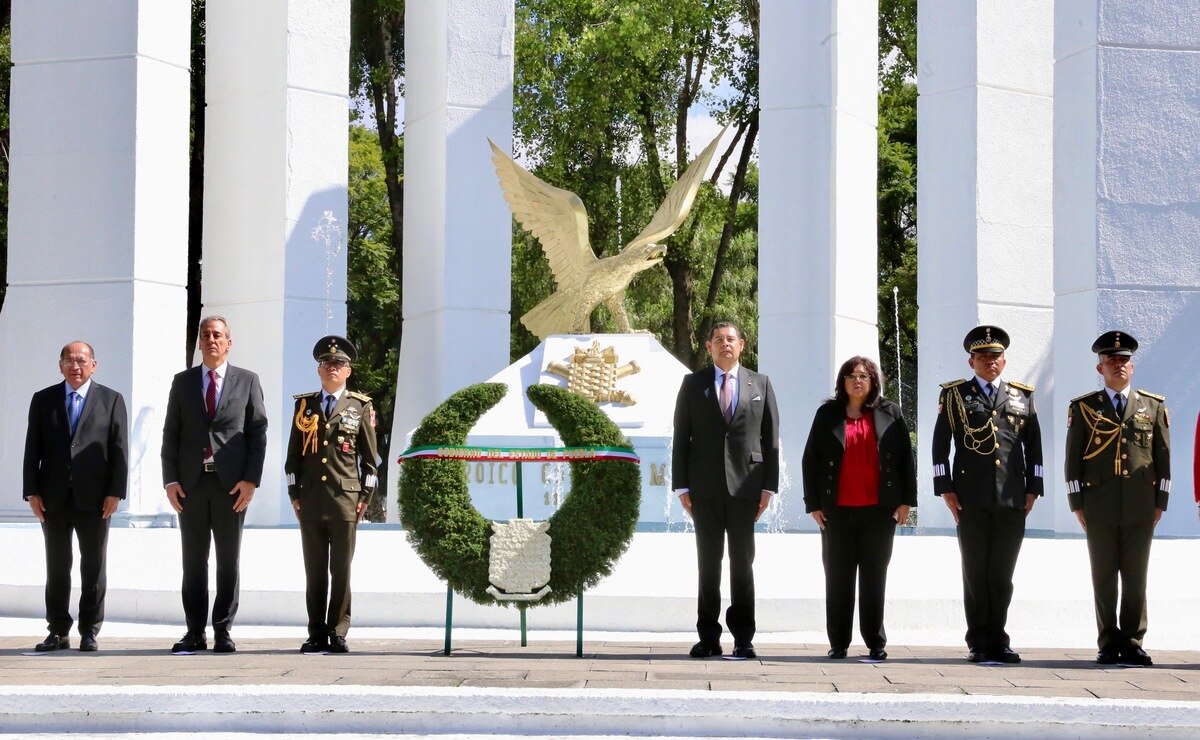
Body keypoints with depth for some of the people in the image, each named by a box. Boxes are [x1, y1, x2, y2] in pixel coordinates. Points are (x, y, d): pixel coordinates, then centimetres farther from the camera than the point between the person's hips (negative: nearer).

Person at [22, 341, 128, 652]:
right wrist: (32, 492, -2)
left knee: (94, 566, 2)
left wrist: (115, 492, -8)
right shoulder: (43, 400, 10)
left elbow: (119, 449, 1)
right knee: (57, 566, 6)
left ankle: (89, 632, 9)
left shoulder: (111, 400, 5)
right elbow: (32, 449, 6)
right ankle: (58, 632, 12)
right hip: (53, 497, 2)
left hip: (94, 497, -1)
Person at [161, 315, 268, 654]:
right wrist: (170, 480, -1)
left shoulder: (247, 381, 7)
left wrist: (251, 480, -7)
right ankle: (195, 632, 8)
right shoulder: (183, 381, 11)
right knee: (193, 561, 3)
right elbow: (171, 433, 9)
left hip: (231, 484, -1)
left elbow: (258, 432, 3)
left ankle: (223, 632, 7)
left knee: (228, 562, 2)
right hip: (191, 483, 1)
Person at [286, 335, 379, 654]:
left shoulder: (360, 406, 8)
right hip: (310, 499, 2)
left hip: (346, 498, -2)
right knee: (314, 571, 4)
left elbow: (369, 457, 7)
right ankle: (317, 635, 8)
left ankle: (338, 634, 4)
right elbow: (294, 454, 14)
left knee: (341, 571, 0)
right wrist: (294, 493, 7)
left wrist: (366, 496, 0)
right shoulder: (304, 405, 13)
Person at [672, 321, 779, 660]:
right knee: (708, 562, 3)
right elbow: (681, 438, 6)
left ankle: (743, 638, 7)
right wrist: (682, 486, -2)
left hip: (745, 484, 0)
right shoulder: (693, 384, 9)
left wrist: (768, 486, 0)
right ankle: (708, 638, 6)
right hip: (705, 488, 0)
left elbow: (771, 438, 7)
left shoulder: (760, 384, 10)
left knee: (742, 562, 2)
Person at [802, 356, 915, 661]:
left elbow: (905, 457, 5)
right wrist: (813, 504, 0)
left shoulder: (889, 414, 6)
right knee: (838, 578, 4)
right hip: (837, 510, 1)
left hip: (879, 510, 0)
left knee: (874, 578, 4)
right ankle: (838, 643, 10)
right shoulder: (827, 414, 6)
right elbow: (810, 460, 6)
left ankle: (875, 642, 10)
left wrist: (906, 500, -2)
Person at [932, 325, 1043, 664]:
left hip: (1012, 500, 2)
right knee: (976, 573, 1)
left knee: (1002, 574, 4)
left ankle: (998, 642, 11)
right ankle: (979, 644, 7)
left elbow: (1034, 446, 14)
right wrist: (946, 489, -2)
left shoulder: (1023, 396, 14)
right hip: (971, 500, -2)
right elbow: (940, 446, 4)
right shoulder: (954, 395, 7)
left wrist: (1033, 489, 7)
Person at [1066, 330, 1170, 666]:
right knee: (1104, 577, 2)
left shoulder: (1154, 406, 10)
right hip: (1099, 506, -1)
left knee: (1136, 577, 1)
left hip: (1141, 507, 1)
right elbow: (1073, 459, 6)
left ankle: (1132, 644, 7)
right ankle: (1109, 645, 8)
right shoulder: (1083, 407, 7)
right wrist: (1077, 504, 1)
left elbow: (1163, 456, 11)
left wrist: (1160, 502, 5)